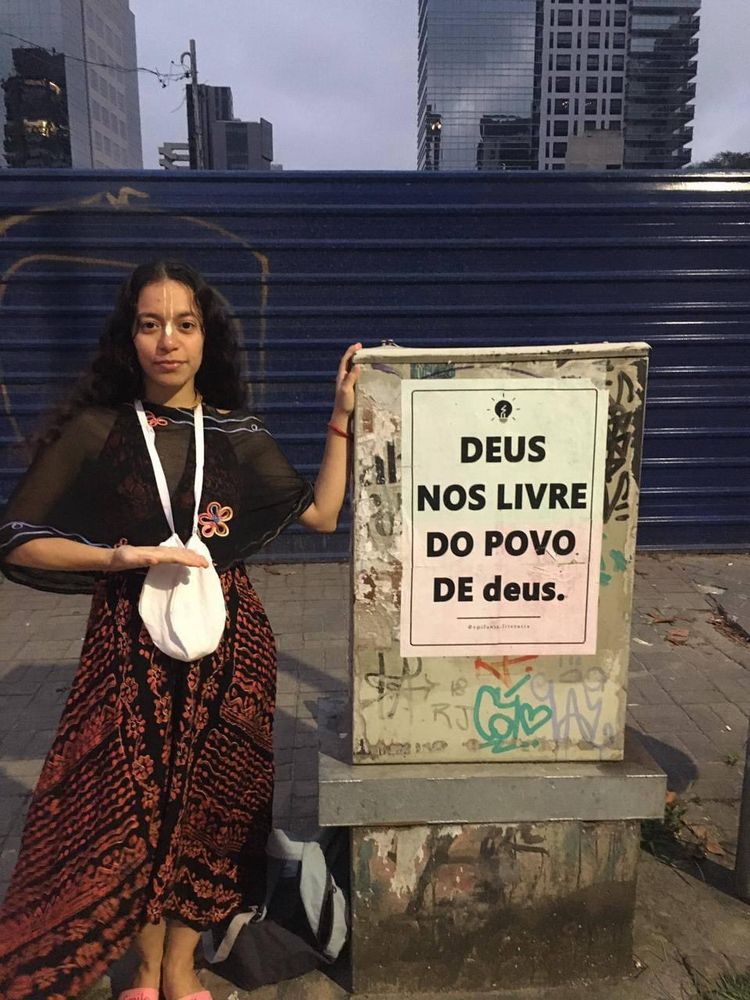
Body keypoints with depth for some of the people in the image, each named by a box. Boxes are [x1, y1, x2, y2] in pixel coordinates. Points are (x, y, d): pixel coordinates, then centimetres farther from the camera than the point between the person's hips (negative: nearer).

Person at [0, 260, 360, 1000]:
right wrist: (125, 556, -17)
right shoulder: (94, 431, -4)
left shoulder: (237, 435, 3)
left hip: (227, 639, 2)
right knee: (132, 805, 7)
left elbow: (322, 514, 0)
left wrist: (343, 416, -3)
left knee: (211, 802, 10)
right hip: (131, 639, -1)